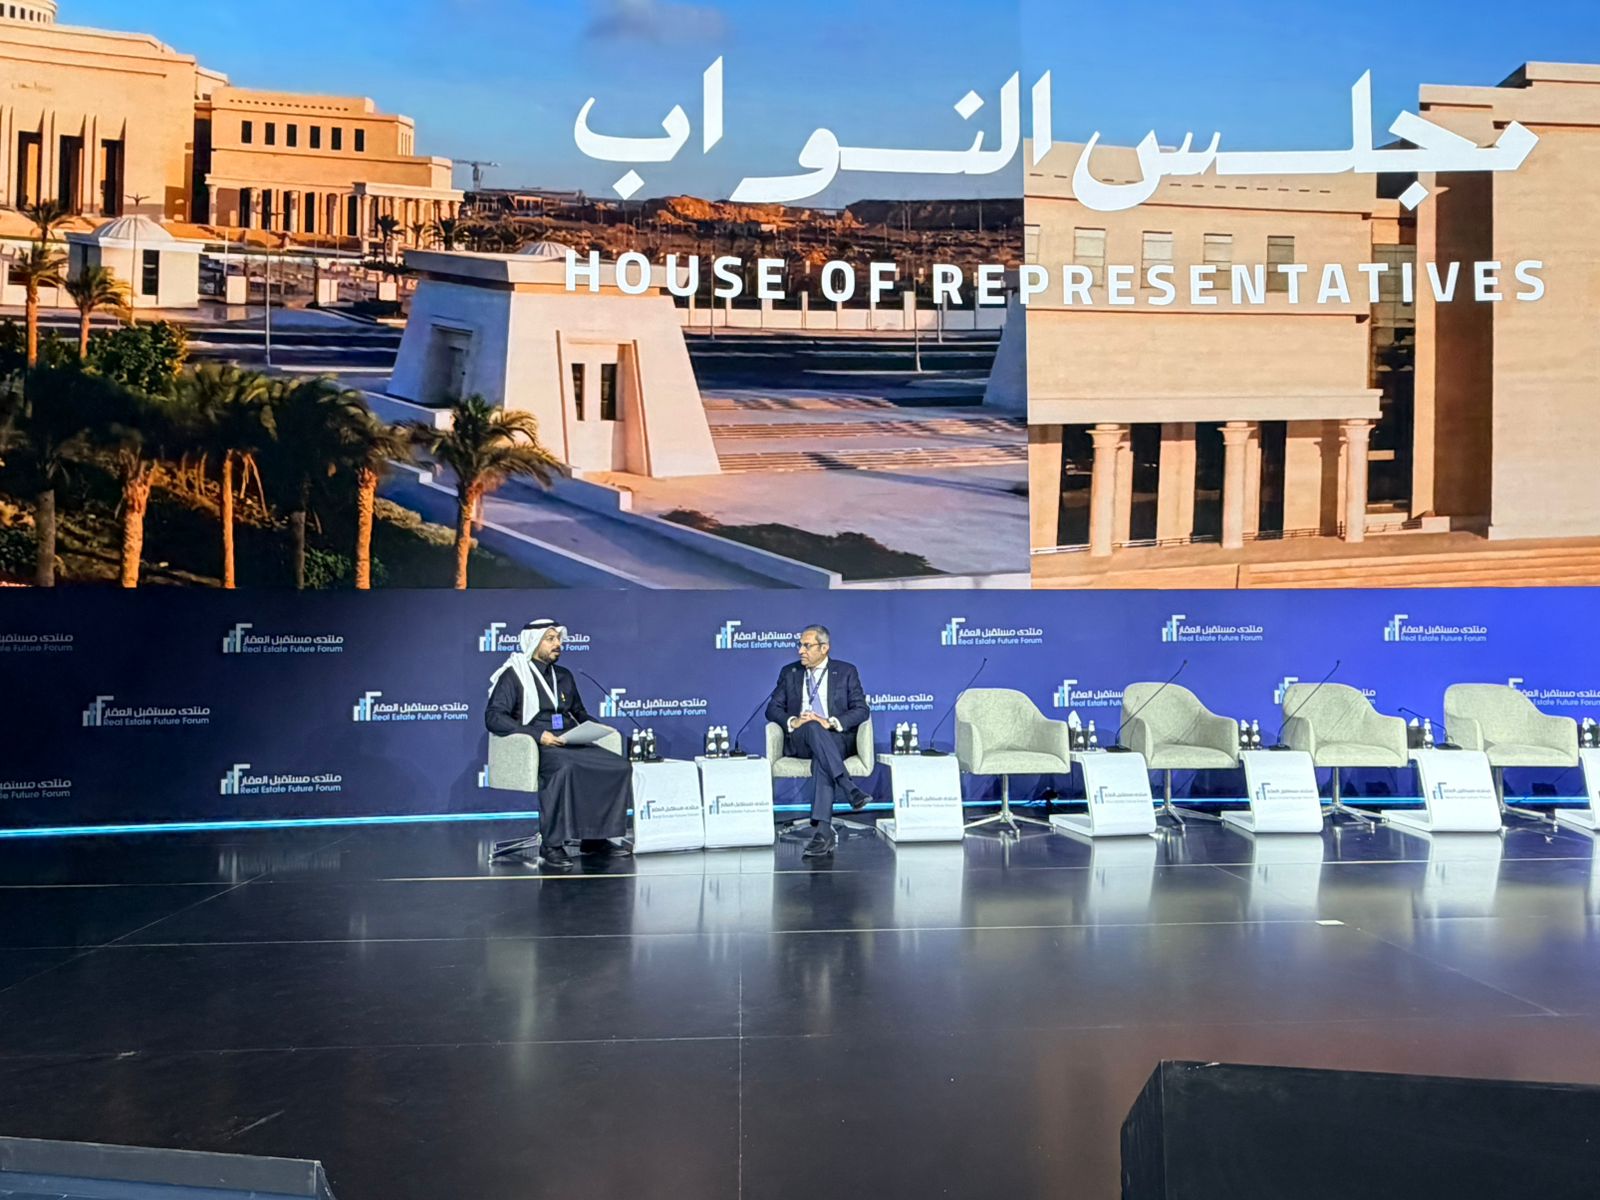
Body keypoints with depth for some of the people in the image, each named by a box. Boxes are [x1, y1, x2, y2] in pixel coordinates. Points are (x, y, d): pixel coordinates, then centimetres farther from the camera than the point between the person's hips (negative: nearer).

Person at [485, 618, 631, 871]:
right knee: (565, 768, -40)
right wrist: (538, 734, -18)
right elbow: (493, 717, -8)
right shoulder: (513, 675, 3)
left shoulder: (564, 676, 24)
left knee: (620, 766, -18)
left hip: (571, 744, 7)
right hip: (535, 747, -6)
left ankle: (595, 836, -10)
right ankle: (552, 844, -31)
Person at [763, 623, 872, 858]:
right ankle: (850, 788, -45)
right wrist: (792, 721, -13)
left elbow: (862, 709, 0)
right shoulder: (789, 673, 16)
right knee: (812, 727, -36)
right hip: (798, 740, 1)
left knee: (821, 760, -37)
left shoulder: (846, 672, 10)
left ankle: (822, 830, -45)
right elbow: (772, 708, 9)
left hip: (836, 739, -1)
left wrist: (830, 722, -17)